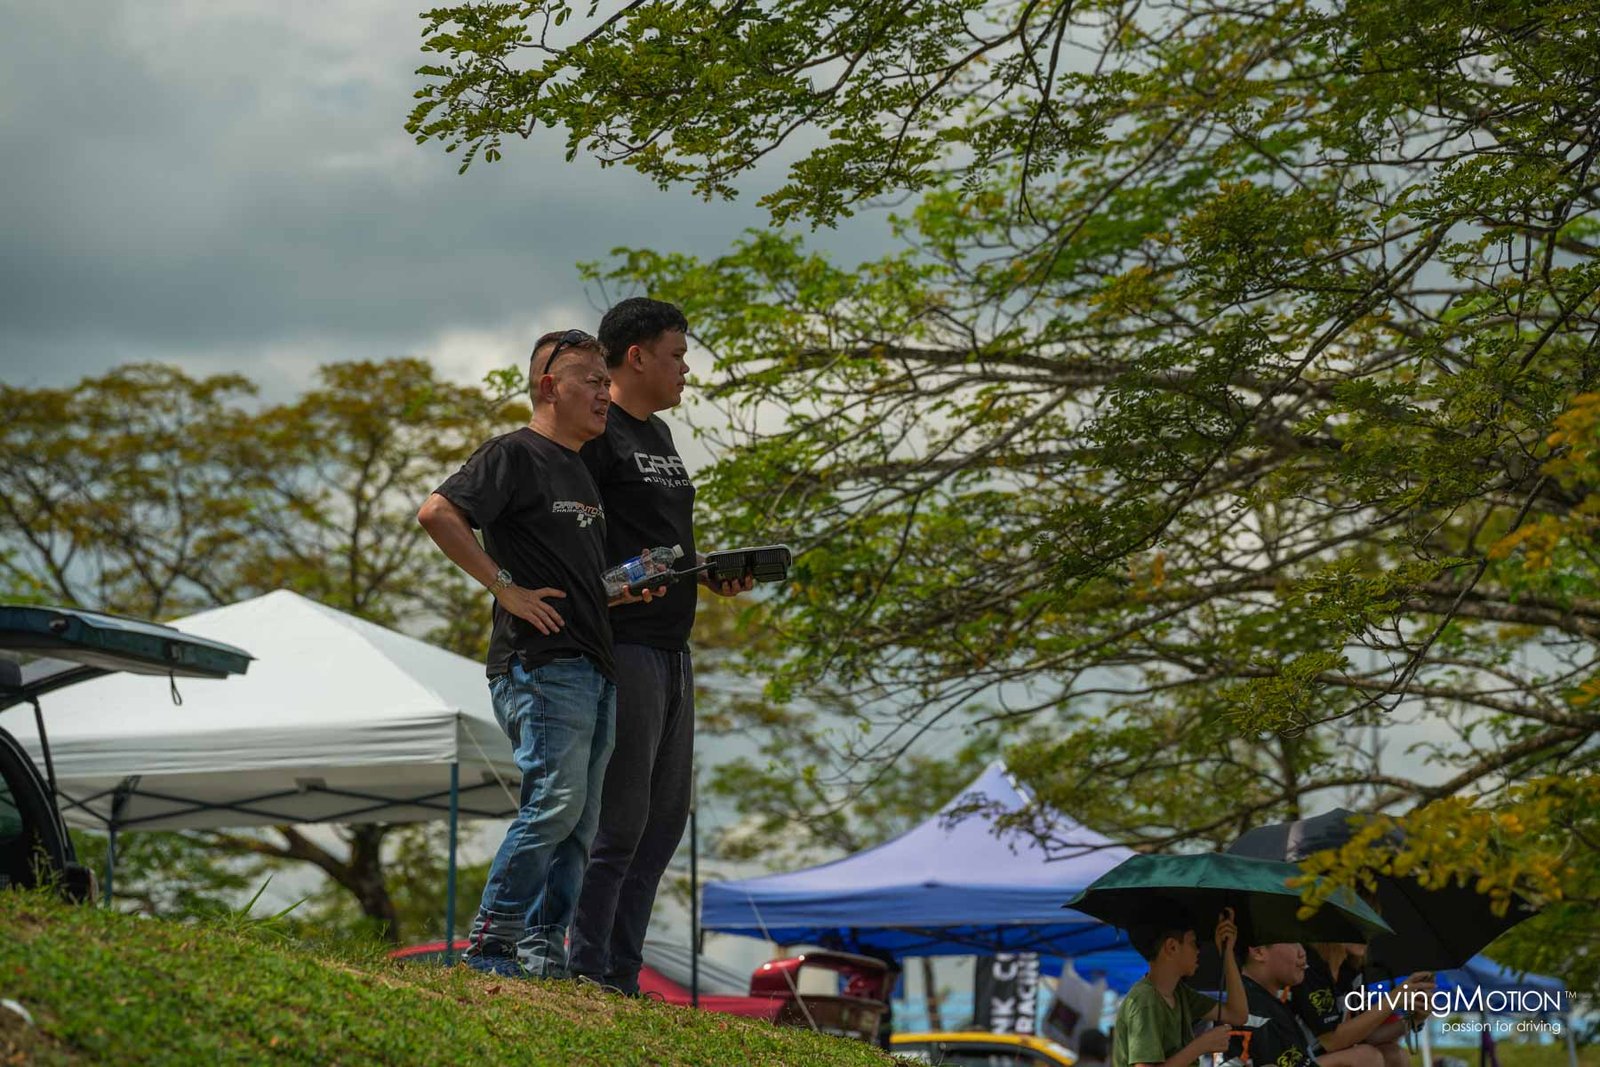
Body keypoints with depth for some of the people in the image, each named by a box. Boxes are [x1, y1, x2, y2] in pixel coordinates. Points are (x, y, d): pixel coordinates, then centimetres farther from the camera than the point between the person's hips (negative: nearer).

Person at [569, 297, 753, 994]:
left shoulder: (658, 434, 21)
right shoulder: (595, 433, -8)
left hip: (672, 649, 10)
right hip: (623, 644, -10)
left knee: (665, 819, 10)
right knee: (620, 818, -9)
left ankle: (622, 981, 15)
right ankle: (587, 977, -4)